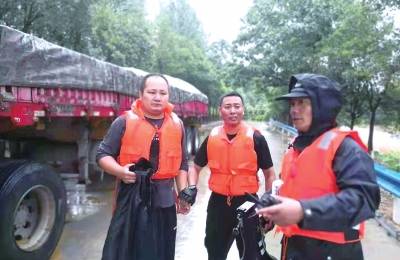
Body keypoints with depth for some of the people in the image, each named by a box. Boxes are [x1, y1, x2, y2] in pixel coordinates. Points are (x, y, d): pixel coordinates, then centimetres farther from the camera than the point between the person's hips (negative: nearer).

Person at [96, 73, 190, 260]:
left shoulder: (177, 124, 6)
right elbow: (102, 154, -2)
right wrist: (120, 171, -21)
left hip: (164, 198, 3)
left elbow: (182, 163, 13)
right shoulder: (125, 121, -6)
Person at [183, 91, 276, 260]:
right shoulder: (211, 137, 1)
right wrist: (192, 187, -5)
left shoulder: (255, 138, -7)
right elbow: (196, 167, 13)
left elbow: (269, 174, 0)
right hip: (218, 203, 3)